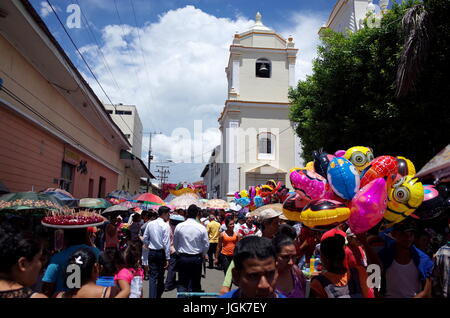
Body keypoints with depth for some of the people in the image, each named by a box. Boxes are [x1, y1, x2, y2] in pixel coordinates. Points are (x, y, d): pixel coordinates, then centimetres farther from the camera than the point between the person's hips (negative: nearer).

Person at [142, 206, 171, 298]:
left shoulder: (150, 224, 3)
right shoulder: (165, 226, -13)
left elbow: (145, 239, 7)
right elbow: (166, 243, -16)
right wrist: (167, 258, -13)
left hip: (151, 252, 4)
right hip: (161, 253, -4)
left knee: (152, 276, 4)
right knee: (160, 276, 12)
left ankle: (152, 296, -4)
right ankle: (158, 295, 23)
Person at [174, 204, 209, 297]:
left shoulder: (179, 226, -7)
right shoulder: (201, 228, -11)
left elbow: (175, 243, 3)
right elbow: (206, 245, -4)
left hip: (182, 258, 1)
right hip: (197, 259, 0)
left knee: (182, 283, 7)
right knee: (195, 283, 13)